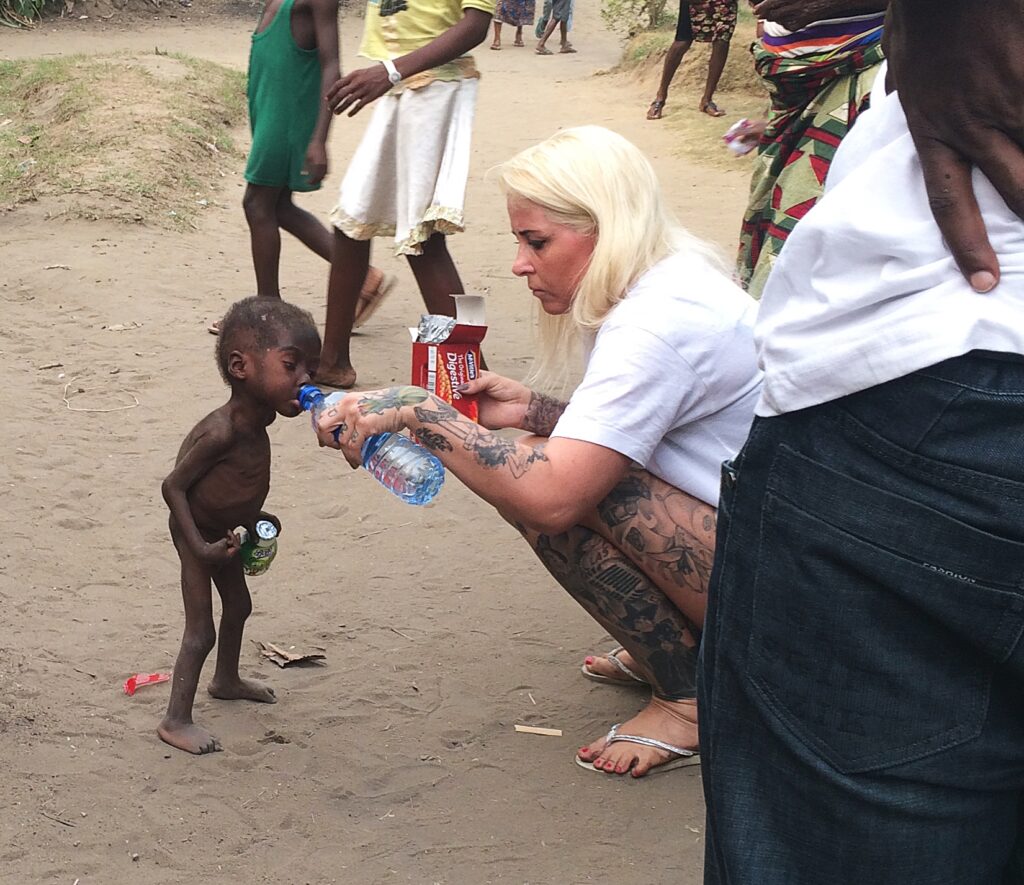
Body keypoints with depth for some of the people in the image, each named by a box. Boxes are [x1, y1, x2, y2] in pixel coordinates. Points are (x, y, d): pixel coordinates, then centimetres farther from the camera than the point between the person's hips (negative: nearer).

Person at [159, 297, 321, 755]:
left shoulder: (252, 421, -7)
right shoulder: (223, 431, -35)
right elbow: (173, 485, -29)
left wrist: (252, 515, 12)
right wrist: (200, 546, -31)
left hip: (224, 531, 9)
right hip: (198, 534, -9)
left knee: (238, 606, 26)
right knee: (201, 631, -4)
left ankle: (227, 680, 49)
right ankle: (176, 720, 7)